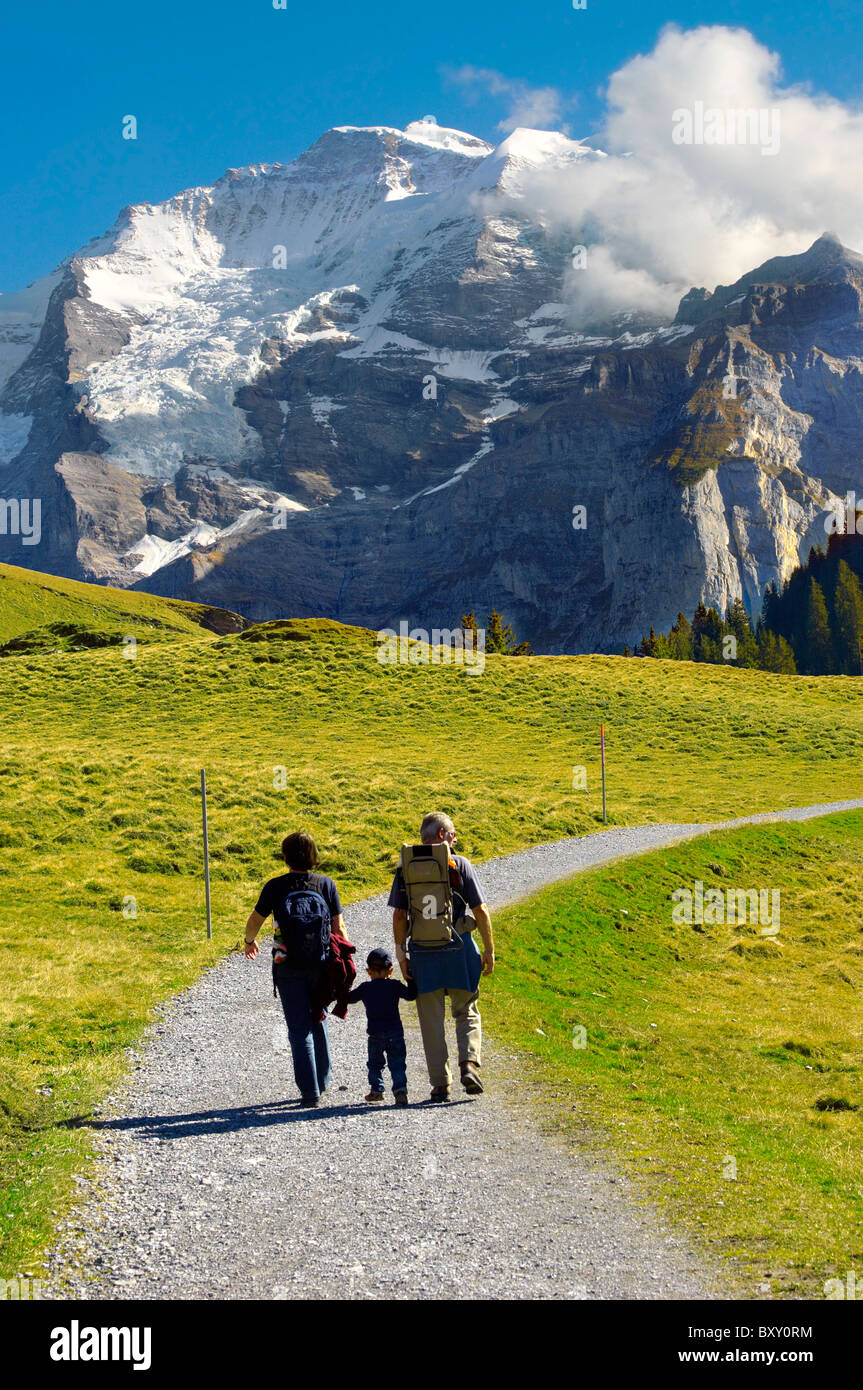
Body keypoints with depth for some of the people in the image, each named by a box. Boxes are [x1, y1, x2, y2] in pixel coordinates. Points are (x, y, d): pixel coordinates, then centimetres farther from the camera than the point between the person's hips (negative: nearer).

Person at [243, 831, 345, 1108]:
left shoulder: (275, 886, -4)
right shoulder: (326, 884, 0)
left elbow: (255, 921, 5)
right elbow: (338, 926, 0)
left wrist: (249, 941, 26)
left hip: (288, 967, -2)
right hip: (320, 964, 3)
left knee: (299, 1029, -1)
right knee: (318, 1020, 22)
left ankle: (310, 1092, -6)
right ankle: (323, 1080, 32)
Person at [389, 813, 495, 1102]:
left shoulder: (406, 869, 2)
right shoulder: (461, 864, -3)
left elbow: (399, 916, 0)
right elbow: (480, 911, -4)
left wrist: (401, 954, 7)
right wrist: (489, 950, 3)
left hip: (423, 953, 1)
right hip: (458, 949, -1)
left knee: (432, 1020, 8)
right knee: (466, 1013, 14)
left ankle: (440, 1083, 8)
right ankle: (469, 1063, -7)